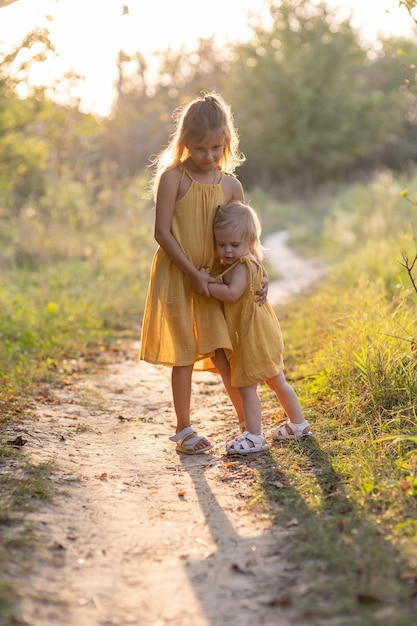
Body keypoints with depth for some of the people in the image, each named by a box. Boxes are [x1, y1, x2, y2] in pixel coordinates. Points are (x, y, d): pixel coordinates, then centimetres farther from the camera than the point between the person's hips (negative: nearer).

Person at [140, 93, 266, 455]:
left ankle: (248, 422, 16)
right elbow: (162, 232, -12)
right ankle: (184, 429, 14)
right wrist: (192, 273, -15)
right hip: (176, 278, -3)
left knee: (223, 353, 4)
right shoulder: (173, 177, -10)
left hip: (213, 280, 3)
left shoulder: (231, 185, 3)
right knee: (184, 355, 3)